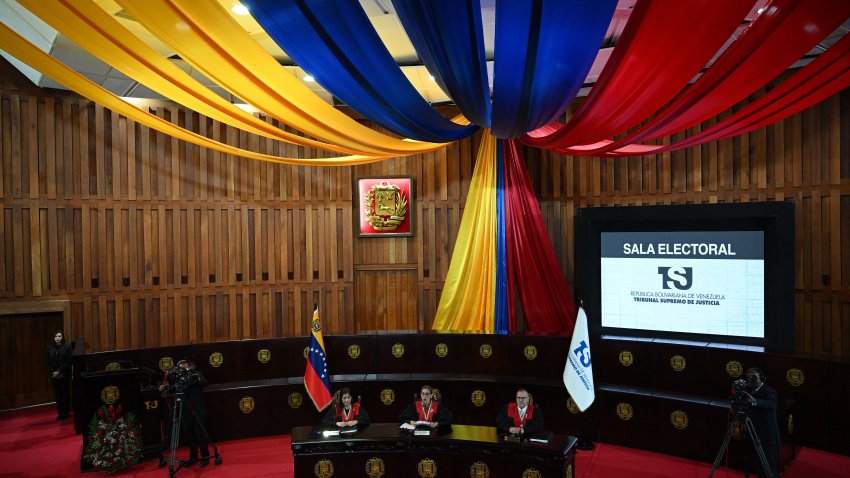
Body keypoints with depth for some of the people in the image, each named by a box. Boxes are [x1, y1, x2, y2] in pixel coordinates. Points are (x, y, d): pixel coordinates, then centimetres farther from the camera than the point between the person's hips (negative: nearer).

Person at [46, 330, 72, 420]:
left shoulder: (67, 347, -1)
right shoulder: (50, 348, 9)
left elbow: (68, 361, -7)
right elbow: (48, 363, 7)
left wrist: (59, 371, -14)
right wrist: (52, 373, -7)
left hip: (64, 374, -3)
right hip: (53, 375, 3)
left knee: (65, 393, 0)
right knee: (57, 394, 3)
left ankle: (65, 413, 7)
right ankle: (60, 413, 8)